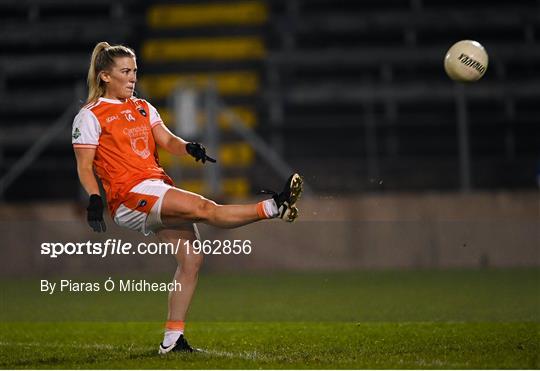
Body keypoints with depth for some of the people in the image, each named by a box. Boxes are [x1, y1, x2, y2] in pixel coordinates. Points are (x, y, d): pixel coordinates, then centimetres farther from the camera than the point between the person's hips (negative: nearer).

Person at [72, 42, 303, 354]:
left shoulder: (142, 108, 22)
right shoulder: (90, 116, 2)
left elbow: (167, 140, 9)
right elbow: (84, 167, -3)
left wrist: (189, 148, -12)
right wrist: (94, 199, -20)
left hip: (160, 190, 7)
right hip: (130, 195, -7)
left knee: (192, 258, -3)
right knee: (203, 208, -24)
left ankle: (172, 339, 0)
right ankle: (273, 207, -29)